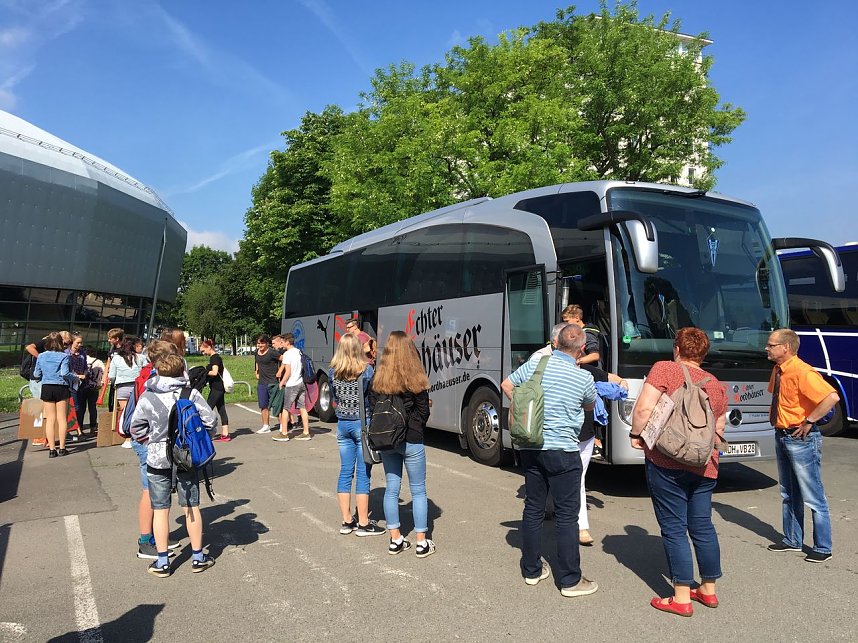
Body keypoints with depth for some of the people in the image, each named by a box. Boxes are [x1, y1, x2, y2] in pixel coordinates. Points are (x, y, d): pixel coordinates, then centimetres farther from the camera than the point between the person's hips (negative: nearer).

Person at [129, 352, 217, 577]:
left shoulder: (147, 397, -7)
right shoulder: (191, 394, -9)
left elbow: (136, 427, -3)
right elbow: (210, 420, -8)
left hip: (157, 459, 0)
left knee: (160, 510, 10)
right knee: (191, 507, 11)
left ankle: (162, 562, 17)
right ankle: (198, 557, 21)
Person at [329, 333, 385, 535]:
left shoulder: (332, 372, 1)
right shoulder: (367, 370, -12)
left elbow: (335, 397, 12)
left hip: (342, 424, 5)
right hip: (363, 424, -5)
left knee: (345, 471, 12)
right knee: (363, 473, 2)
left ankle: (347, 521, 20)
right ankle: (363, 524, 10)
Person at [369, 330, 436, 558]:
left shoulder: (378, 377, -1)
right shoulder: (415, 378, -11)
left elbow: (372, 408, 2)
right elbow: (423, 410, -6)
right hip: (411, 441, -4)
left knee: (392, 489, 14)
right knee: (418, 491, 8)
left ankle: (395, 540, 21)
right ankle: (422, 543, 14)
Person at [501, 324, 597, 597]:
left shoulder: (535, 364, -1)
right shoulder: (584, 378, -8)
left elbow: (506, 385, 11)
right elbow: (590, 406, 12)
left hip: (530, 448, 4)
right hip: (562, 451, -4)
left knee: (533, 508, 14)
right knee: (567, 515, 4)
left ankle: (531, 570, 27)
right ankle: (570, 580, 12)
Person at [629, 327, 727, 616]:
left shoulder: (664, 369, -6)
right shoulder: (716, 385, 12)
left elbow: (643, 409, -16)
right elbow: (719, 430, 19)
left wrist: (636, 434, -1)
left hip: (666, 462, -6)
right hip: (704, 466, 6)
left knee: (674, 529, 2)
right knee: (702, 527, 17)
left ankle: (681, 598, 9)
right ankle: (709, 590, 30)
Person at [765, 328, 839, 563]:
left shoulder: (802, 372, -21)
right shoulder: (777, 371, 6)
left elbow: (832, 397, -32)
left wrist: (809, 421, -23)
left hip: (801, 438, -9)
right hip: (782, 436, 9)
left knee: (813, 497, 2)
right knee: (789, 495, 19)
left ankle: (823, 548, 16)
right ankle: (792, 541, 33)